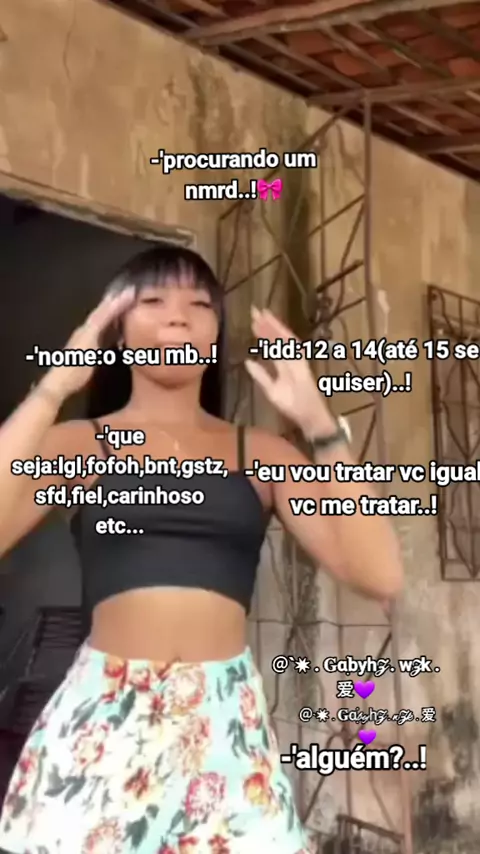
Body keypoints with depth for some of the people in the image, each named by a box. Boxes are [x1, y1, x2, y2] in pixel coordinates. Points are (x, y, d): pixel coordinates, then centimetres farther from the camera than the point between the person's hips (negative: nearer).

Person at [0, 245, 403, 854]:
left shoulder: (260, 453, 8)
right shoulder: (80, 442, 5)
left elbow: (378, 574, -4)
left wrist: (317, 422, -7)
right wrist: (54, 387, -12)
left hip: (227, 722, 1)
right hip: (99, 717, -1)